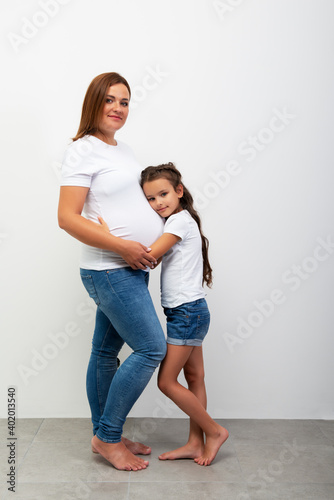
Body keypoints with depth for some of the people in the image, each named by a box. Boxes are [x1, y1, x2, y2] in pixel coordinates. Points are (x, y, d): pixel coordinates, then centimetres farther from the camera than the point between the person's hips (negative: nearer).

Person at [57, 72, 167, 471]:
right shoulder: (82, 151, -11)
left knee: (106, 350, 14)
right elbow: (67, 218, -18)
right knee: (152, 348, -7)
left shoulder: (124, 150, 16)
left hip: (132, 267, 8)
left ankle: (105, 435, 28)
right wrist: (123, 246, -21)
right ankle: (107, 437, 9)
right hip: (109, 270, -8)